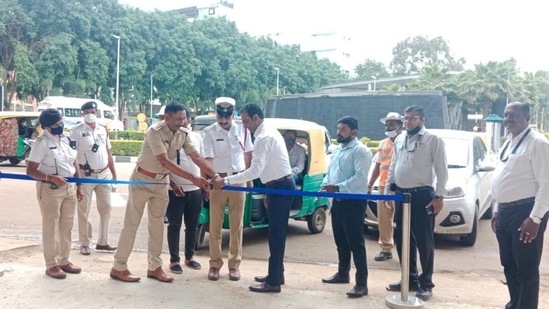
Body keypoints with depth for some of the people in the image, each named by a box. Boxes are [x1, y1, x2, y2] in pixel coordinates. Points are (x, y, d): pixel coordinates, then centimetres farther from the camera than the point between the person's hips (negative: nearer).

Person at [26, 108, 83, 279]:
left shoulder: (66, 139, 7)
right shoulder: (41, 143, -14)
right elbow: (30, 170, -17)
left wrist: (78, 186, 12)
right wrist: (52, 178, -30)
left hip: (69, 188, 7)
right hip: (50, 190, -7)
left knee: (66, 226, 13)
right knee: (51, 228, 3)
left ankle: (64, 261, 25)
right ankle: (51, 265, 14)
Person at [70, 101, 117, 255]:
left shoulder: (103, 129, 9)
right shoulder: (77, 131, -7)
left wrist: (114, 174, 12)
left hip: (104, 174, 5)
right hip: (85, 175, -5)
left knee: (105, 208, 10)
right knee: (84, 211, 4)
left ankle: (102, 242, 22)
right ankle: (84, 244, 16)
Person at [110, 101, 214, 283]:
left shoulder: (182, 134, -5)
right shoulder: (155, 131, -25)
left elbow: (196, 157, -8)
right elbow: (165, 161, -31)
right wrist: (192, 178, -36)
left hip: (161, 182, 6)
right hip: (142, 180, -6)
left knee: (157, 224, 9)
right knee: (131, 224, -1)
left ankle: (154, 267, 18)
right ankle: (119, 267, 8)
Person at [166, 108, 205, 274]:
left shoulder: (197, 137, 8)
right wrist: (172, 184, -15)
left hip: (195, 189, 4)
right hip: (175, 189, -4)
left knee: (192, 225, 12)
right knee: (174, 225, 3)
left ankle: (189, 257, 26)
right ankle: (174, 260, 13)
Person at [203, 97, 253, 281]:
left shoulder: (242, 129, 0)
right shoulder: (210, 132, -8)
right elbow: (208, 158, -16)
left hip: (238, 180, 2)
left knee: (237, 225, 7)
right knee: (215, 225, 4)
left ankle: (234, 264, 17)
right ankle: (215, 264, 15)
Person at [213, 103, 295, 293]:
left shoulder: (263, 138, -19)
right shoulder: (270, 132, 14)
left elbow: (255, 171, -25)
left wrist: (226, 180, -22)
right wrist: (269, 192, 21)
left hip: (280, 188, -10)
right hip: (282, 185, 10)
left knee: (275, 234, -4)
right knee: (276, 233, 16)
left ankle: (273, 282, 3)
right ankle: (276, 274, 27)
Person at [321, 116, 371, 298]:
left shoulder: (360, 150, -12)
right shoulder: (338, 150, 17)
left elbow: (360, 177, -21)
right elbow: (330, 171, 21)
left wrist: (337, 187, -25)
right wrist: (325, 184, 0)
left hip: (353, 202, -9)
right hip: (338, 201, 9)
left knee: (355, 242, -8)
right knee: (340, 240, 18)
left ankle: (361, 283, -4)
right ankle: (342, 273, 33)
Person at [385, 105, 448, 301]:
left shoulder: (433, 140, -5)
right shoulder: (399, 140, 13)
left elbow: (441, 171, -8)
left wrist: (439, 196, -13)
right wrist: (388, 190, 13)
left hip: (422, 196, -6)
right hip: (401, 195, 6)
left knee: (424, 241, 0)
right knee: (402, 239, 11)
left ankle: (426, 283, 11)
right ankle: (410, 279, 24)